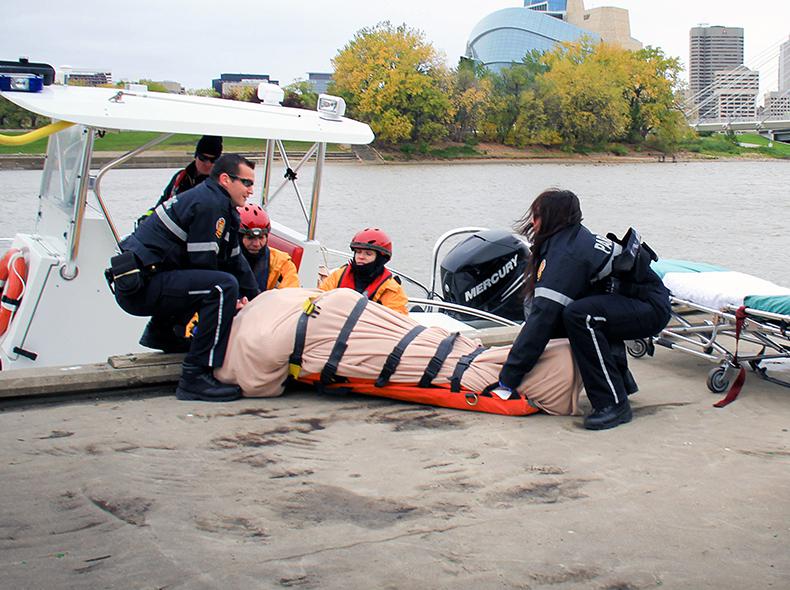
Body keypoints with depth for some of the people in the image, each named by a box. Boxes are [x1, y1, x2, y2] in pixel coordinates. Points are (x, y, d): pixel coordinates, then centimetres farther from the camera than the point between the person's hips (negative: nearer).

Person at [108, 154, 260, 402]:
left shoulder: (220, 205, 18)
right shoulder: (209, 204, -13)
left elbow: (235, 260, 21)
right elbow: (202, 264, -16)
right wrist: (227, 299, -4)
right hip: (140, 287, -11)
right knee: (224, 286, -28)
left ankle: (160, 332, 32)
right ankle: (196, 379, -28)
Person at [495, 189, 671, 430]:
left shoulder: (566, 254, -23)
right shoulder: (570, 239, 5)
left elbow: (543, 315, -28)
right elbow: (543, 309, 7)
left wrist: (508, 379, -27)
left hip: (651, 308, -10)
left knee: (579, 315, -30)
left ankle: (613, 403, -20)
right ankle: (619, 379, 18)